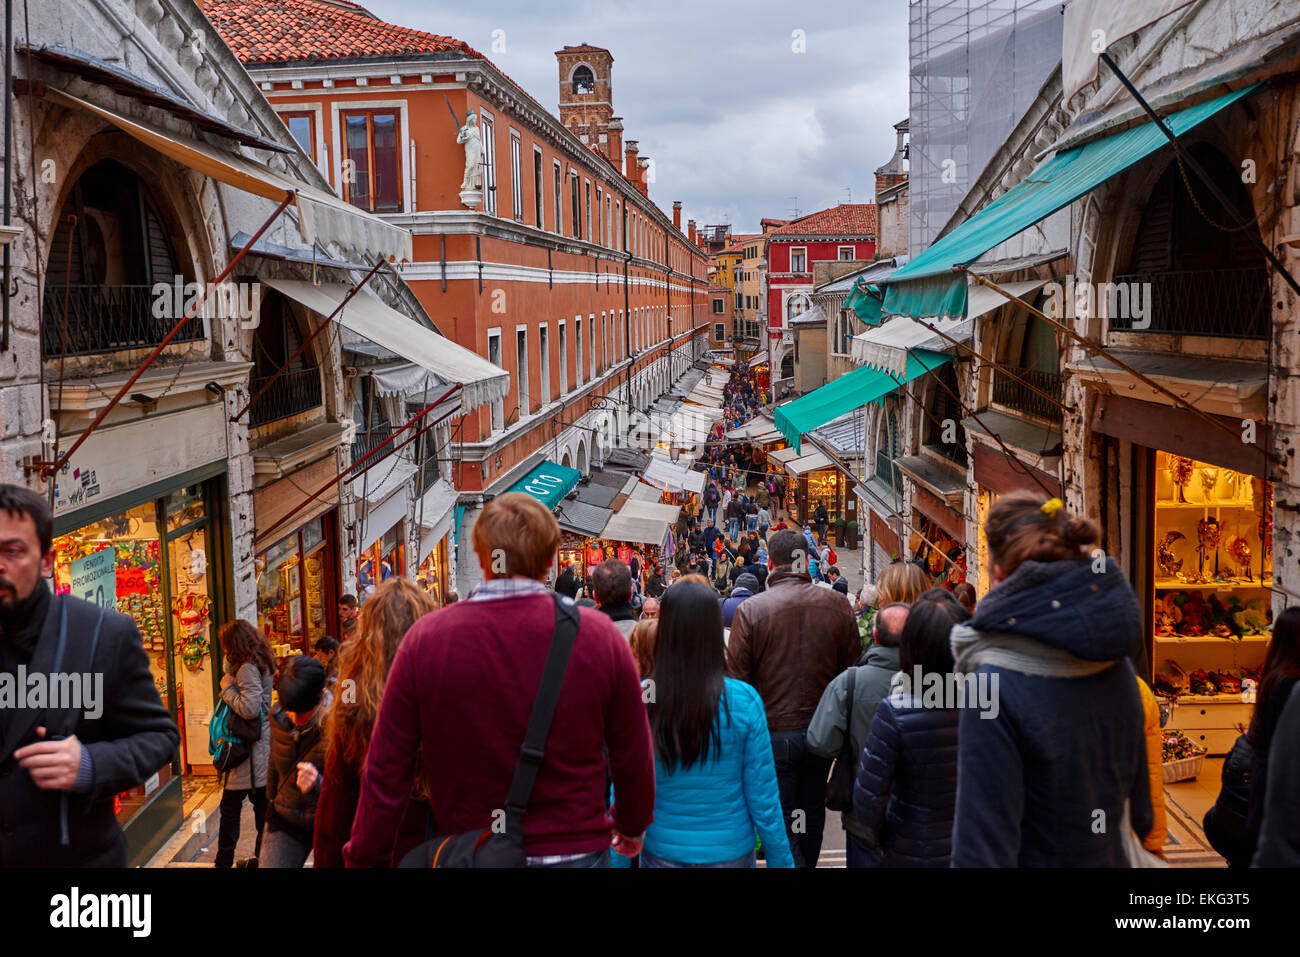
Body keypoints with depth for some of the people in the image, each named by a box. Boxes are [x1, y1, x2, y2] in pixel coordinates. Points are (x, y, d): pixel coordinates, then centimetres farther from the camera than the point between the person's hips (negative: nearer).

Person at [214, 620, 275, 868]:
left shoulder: (247, 669, -17)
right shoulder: (262, 664, 11)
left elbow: (250, 708, -24)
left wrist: (228, 689, -13)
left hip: (248, 750, -9)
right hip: (264, 747, 9)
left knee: (230, 808, -1)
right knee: (262, 805, 12)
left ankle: (224, 861, 3)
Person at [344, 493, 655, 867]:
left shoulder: (424, 639, -10)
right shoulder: (599, 635, -12)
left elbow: (385, 771, -7)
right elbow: (633, 756, -3)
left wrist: (365, 859, 6)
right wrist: (632, 826, 15)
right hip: (575, 851, 0)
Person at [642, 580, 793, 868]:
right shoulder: (744, 701, -14)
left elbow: (624, 794, -8)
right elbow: (764, 800, -9)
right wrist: (782, 861, 3)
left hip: (662, 852, 0)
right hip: (731, 853, 0)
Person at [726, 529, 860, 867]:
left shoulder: (750, 610, -13)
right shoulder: (837, 605, -5)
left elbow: (736, 680, -11)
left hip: (773, 734, -3)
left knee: (781, 826, 5)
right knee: (812, 815, 21)